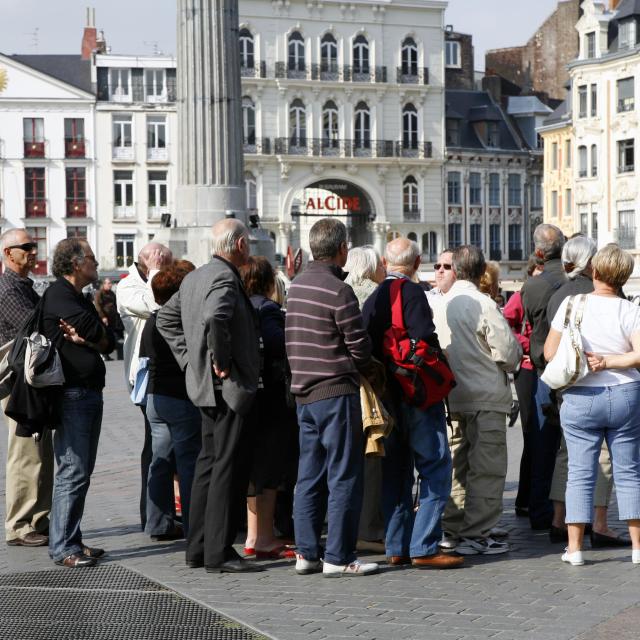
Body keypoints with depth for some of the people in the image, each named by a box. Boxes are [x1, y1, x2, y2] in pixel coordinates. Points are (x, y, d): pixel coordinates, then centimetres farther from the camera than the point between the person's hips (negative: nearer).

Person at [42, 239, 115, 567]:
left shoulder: (81, 299, 21)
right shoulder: (58, 294, -9)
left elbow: (109, 342, 12)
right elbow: (96, 330, -18)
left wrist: (85, 338, -6)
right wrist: (91, 337, 3)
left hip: (90, 393, 10)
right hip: (71, 394, -10)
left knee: (81, 472, 12)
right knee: (73, 472, -11)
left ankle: (72, 540, 18)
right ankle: (63, 547, -9)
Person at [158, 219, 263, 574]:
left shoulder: (194, 277, 14)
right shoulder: (225, 278, -16)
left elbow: (165, 318, 22)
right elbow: (215, 318, -34)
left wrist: (190, 358, 16)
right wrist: (221, 361, -22)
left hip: (203, 385, 10)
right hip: (228, 386, -10)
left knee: (208, 462, 14)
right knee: (228, 467, -6)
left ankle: (198, 549, 19)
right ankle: (219, 553, -4)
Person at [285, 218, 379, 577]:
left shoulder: (297, 287, 9)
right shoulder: (339, 292, -15)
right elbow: (360, 348, -12)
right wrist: (362, 366, 8)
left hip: (304, 392, 8)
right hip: (336, 392, -8)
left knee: (310, 476, 12)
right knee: (344, 477, -2)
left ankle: (306, 553, 16)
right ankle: (339, 557, -1)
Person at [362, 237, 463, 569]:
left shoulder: (372, 299, 9)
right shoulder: (412, 293, -11)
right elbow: (425, 337, -21)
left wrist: (381, 379, 14)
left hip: (388, 394, 7)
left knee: (395, 472, 12)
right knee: (435, 469, -4)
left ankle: (397, 547, 14)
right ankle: (424, 547, -9)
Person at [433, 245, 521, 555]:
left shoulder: (440, 305, 2)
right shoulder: (484, 305, -15)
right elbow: (509, 354, -13)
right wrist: (511, 363, 8)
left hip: (450, 398, 6)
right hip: (485, 398, -6)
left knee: (455, 465, 15)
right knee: (486, 468, -1)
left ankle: (451, 529, 20)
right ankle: (476, 535, -1)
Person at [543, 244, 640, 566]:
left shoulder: (571, 303, -4)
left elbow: (550, 352, -2)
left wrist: (578, 362, 7)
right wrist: (608, 362, -7)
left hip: (580, 398, 0)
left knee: (580, 473, 4)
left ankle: (574, 547, 3)